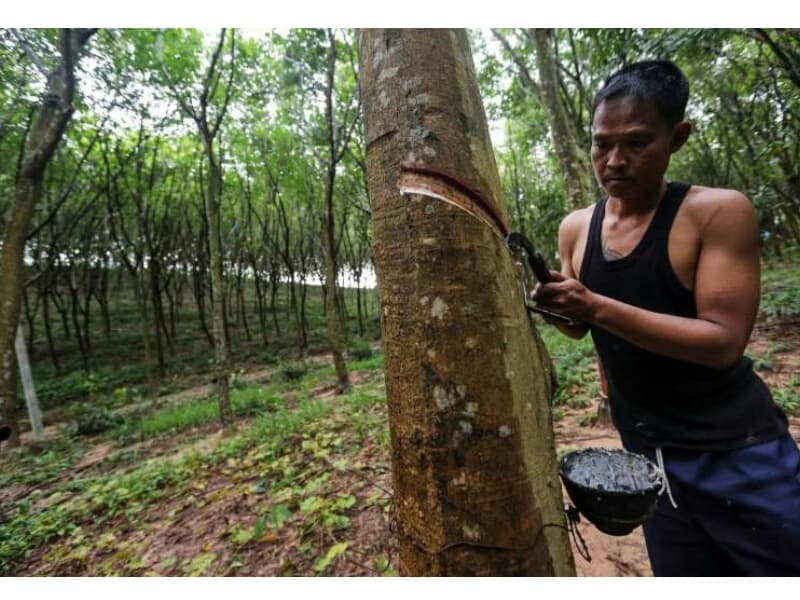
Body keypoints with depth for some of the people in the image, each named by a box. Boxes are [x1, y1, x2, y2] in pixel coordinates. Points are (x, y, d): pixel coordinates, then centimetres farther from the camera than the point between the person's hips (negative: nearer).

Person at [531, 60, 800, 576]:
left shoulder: (719, 212, -16)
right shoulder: (575, 228, -3)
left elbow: (724, 342, -23)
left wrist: (596, 305, -33)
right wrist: (551, 304, -17)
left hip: (736, 451, -4)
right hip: (647, 453, 5)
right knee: (682, 576, 24)